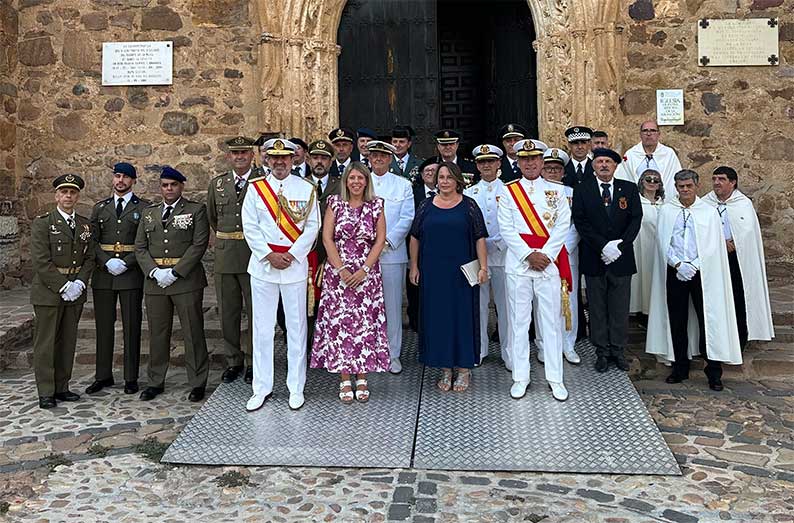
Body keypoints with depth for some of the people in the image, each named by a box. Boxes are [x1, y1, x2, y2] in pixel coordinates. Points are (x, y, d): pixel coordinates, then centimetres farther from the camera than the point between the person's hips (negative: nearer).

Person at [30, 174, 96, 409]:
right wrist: (63, 286, -16)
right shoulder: (42, 223, -5)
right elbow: (41, 262, -12)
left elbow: (89, 258, 8)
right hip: (48, 291, -5)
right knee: (45, 343, 1)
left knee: (67, 342, 10)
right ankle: (46, 393, 8)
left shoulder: (85, 224, 10)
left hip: (75, 292, 5)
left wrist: (79, 283, -7)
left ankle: (62, 388, 20)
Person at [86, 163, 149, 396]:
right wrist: (107, 262, -10)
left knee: (131, 326, 1)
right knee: (104, 325, 7)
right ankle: (103, 376, 18)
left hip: (132, 274, -3)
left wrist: (126, 263, -13)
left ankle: (131, 378, 10)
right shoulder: (100, 208, 13)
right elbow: (92, 241, 7)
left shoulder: (144, 207, 3)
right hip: (103, 273, 3)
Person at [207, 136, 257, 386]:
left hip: (254, 256, -4)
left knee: (255, 311, 3)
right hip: (224, 256, 4)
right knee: (228, 312, 10)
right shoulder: (217, 183, 10)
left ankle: (253, 362, 16)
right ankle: (233, 360, 23)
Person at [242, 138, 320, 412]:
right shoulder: (256, 188, 4)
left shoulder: (306, 188, 2)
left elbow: (312, 226, -1)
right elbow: (249, 227, 1)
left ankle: (296, 388, 16)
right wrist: (269, 255, -9)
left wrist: (291, 255, -10)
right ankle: (262, 387, 17)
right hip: (262, 264, 1)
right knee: (262, 328, 6)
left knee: (296, 327, 5)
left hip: (295, 264, -1)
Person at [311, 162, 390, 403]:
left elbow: (380, 240, 0)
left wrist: (364, 270, -10)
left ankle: (361, 378, 12)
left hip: (366, 273, 0)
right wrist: (341, 269, -10)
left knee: (365, 323, 2)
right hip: (337, 272, 0)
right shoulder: (335, 203, 3)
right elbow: (327, 238, -2)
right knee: (339, 322, -1)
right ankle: (344, 379, 8)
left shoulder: (376, 206, 4)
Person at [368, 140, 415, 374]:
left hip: (392, 253, 0)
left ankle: (392, 354, 13)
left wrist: (387, 241, -9)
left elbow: (407, 218, 1)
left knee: (393, 305, 3)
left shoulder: (403, 185, 8)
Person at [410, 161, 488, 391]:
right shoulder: (426, 206, 7)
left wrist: (483, 267, -8)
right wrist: (414, 266, 4)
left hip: (462, 272, -2)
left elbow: (479, 238, -2)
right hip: (433, 272, 2)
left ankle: (464, 368, 15)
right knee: (437, 316, 6)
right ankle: (445, 368, 18)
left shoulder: (469, 205, 1)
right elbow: (415, 237, 9)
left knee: (463, 315, 3)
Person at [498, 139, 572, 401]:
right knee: (518, 321, 4)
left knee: (551, 321, 3)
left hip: (549, 263, 0)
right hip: (518, 264, 0)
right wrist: (529, 255, -11)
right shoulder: (508, 192, 6)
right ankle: (520, 377, 13)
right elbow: (506, 229, -2)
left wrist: (545, 255, -12)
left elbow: (563, 226, 0)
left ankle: (555, 378, 12)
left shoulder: (556, 191, 8)